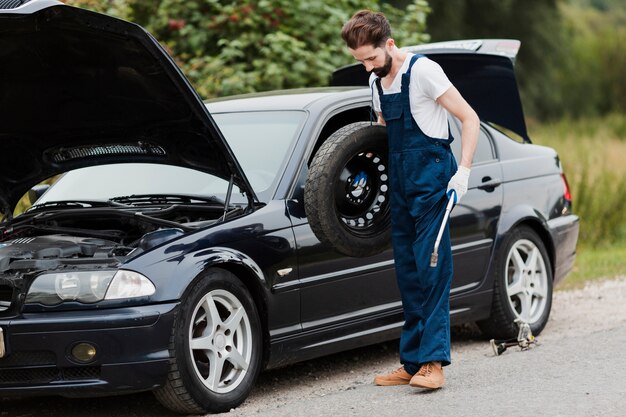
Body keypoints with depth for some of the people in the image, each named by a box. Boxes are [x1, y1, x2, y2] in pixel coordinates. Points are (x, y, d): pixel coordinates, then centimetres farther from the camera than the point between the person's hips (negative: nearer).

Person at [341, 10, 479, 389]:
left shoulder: (422, 71, -10)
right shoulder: (377, 81, 13)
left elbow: (470, 119, -10)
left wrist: (463, 171, -17)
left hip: (432, 180, -8)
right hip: (399, 185, 8)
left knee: (432, 270, -12)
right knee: (408, 275, 8)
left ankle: (433, 362, -16)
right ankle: (413, 362, 11)